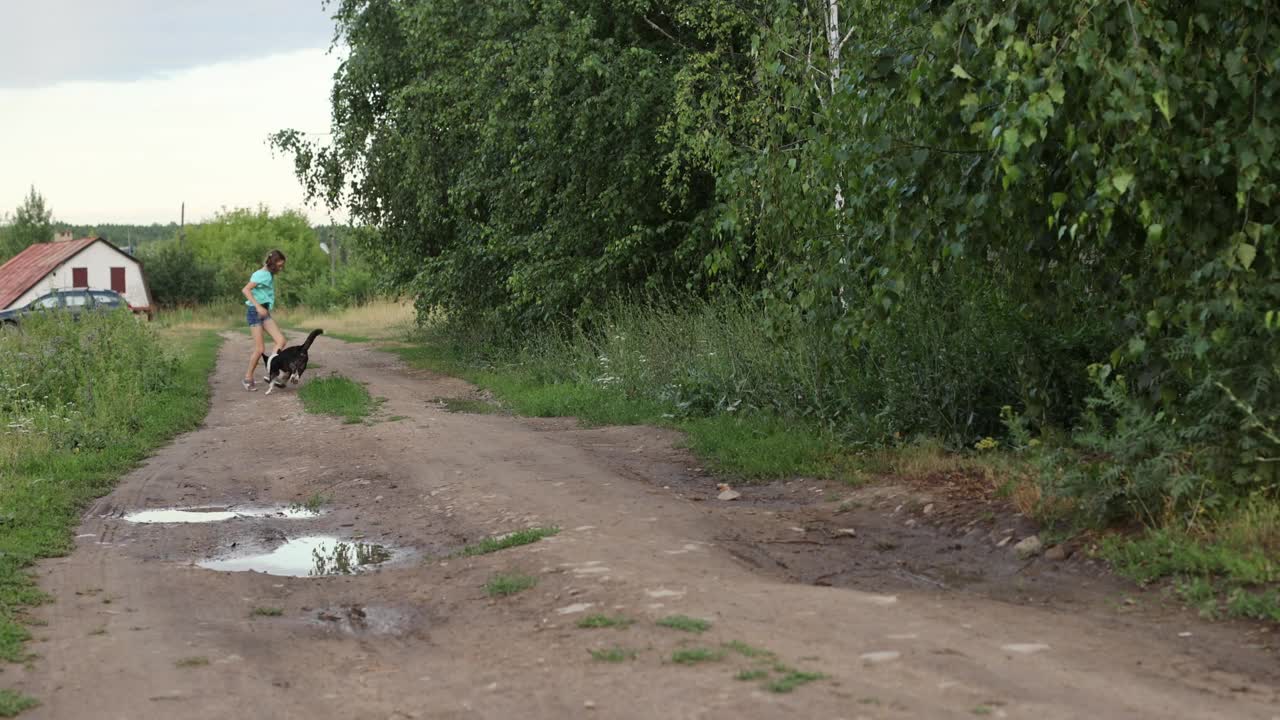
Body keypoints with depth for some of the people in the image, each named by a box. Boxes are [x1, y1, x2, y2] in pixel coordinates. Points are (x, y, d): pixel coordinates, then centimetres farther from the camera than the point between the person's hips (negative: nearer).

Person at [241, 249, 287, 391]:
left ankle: (271, 373, -5)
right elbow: (246, 290, -23)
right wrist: (258, 306, -29)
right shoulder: (262, 274, -14)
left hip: (264, 312, 8)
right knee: (259, 349, -7)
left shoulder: (270, 275, 13)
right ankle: (248, 378, 9)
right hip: (255, 312, -8)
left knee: (281, 341, -7)